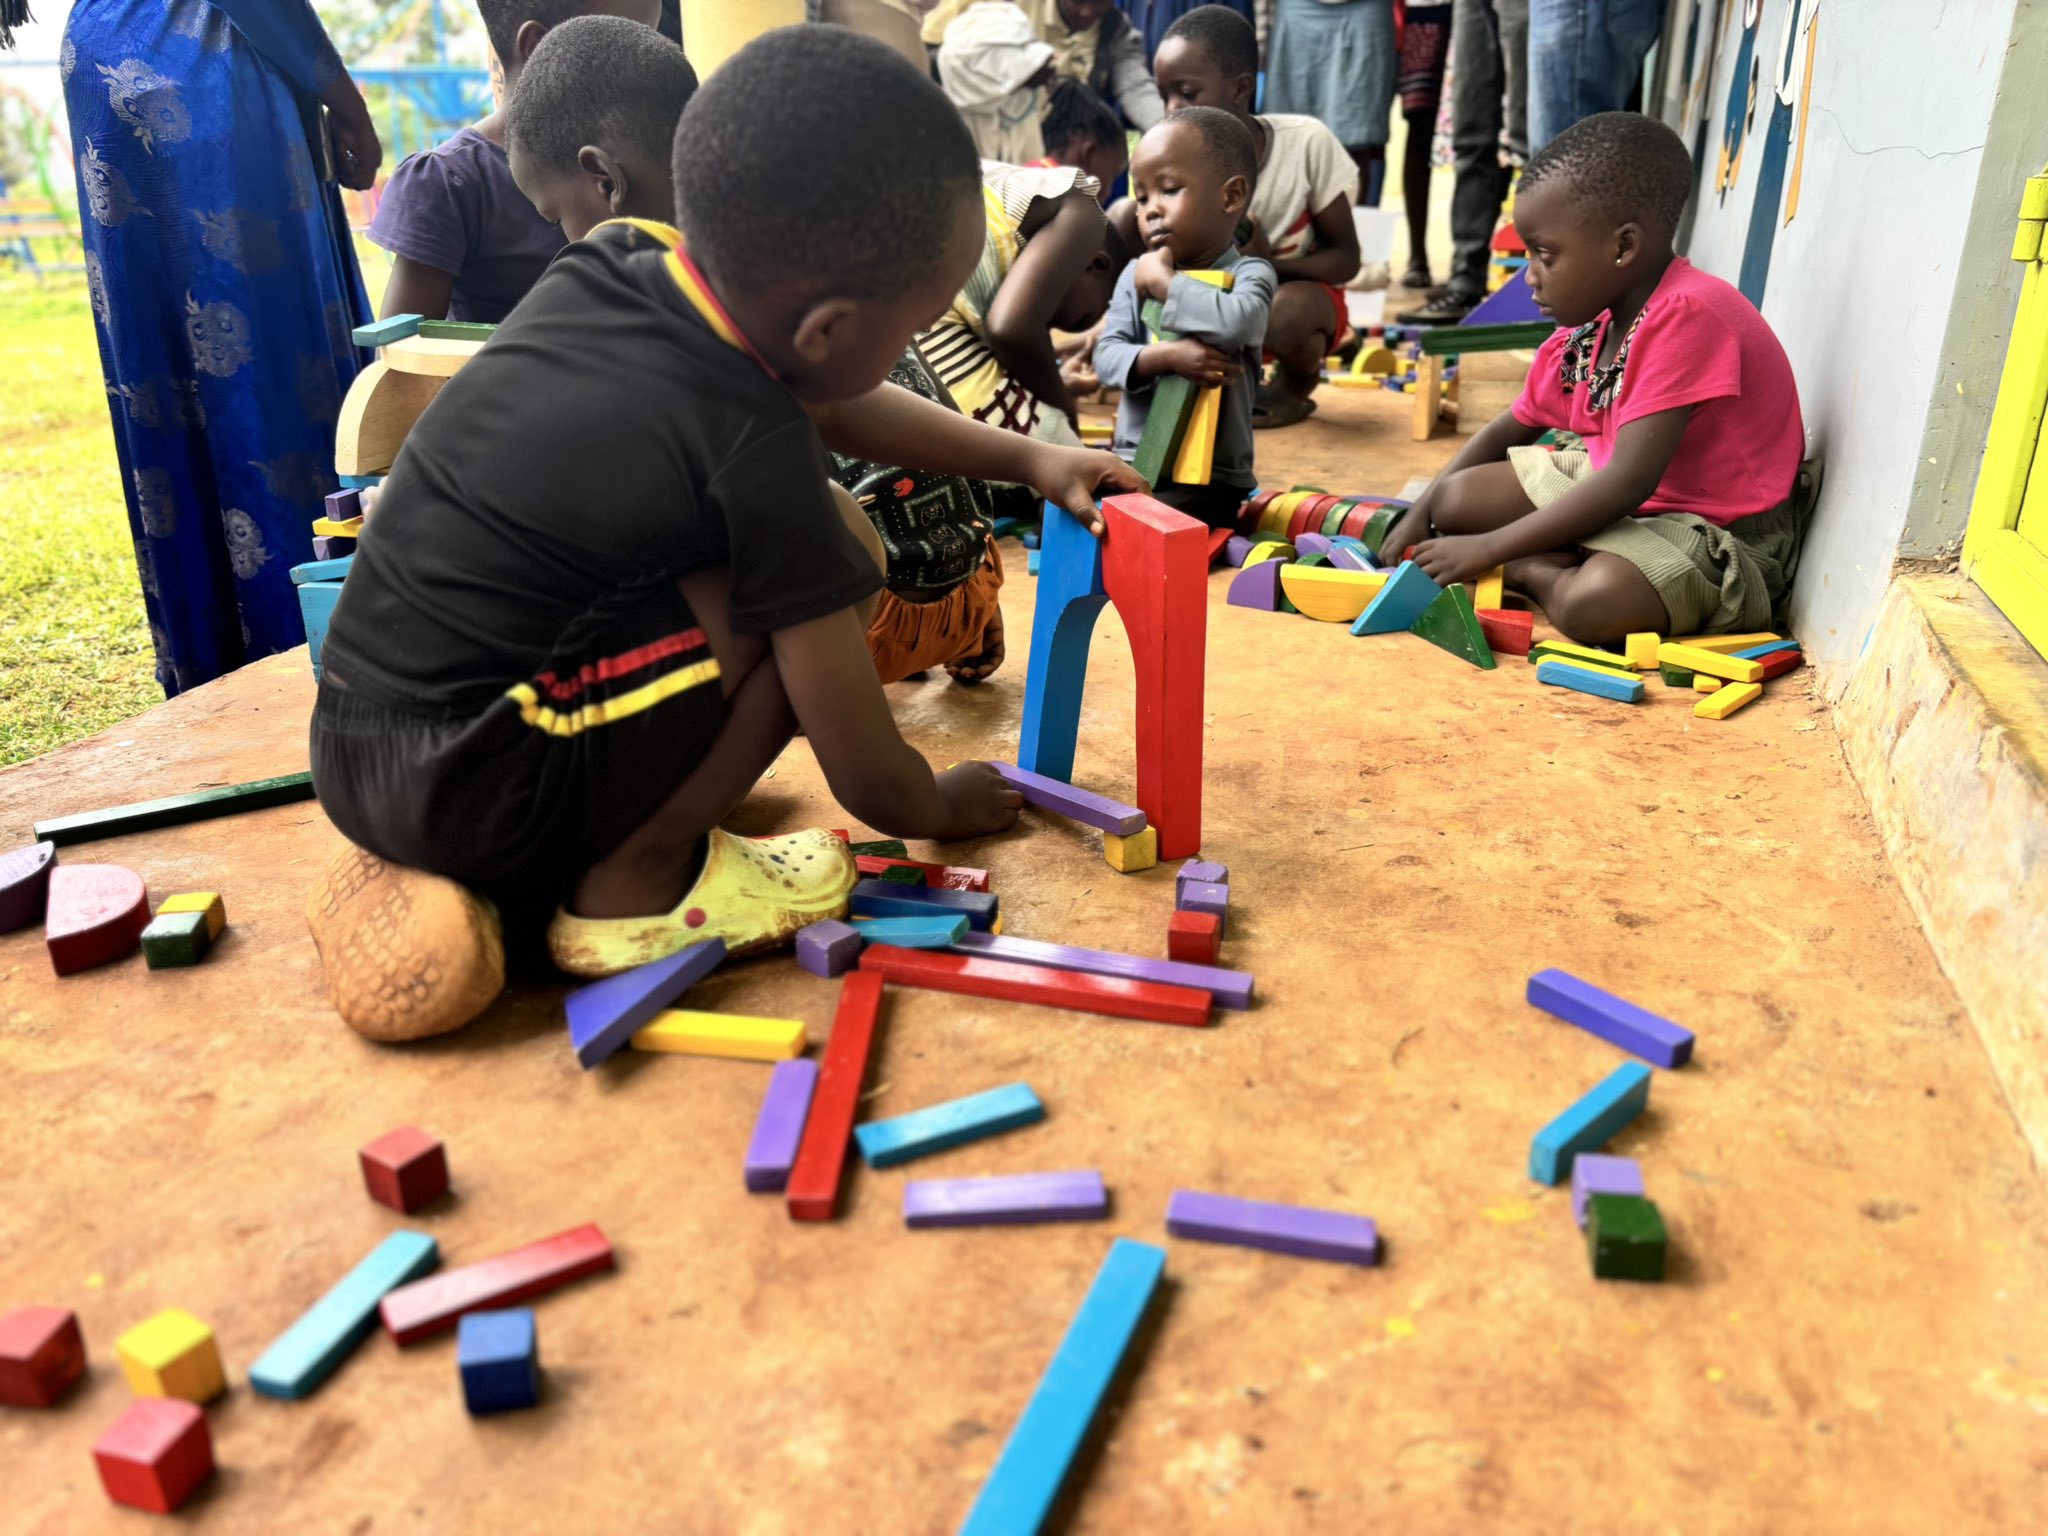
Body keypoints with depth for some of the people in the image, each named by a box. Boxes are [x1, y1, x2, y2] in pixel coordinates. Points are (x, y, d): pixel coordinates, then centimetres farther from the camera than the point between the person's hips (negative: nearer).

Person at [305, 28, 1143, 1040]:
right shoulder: (755, 451, -19)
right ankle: (636, 879, -1)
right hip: (468, 794, -8)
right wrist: (946, 807, 13)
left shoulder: (615, 265, 2)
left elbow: (819, 402, 22)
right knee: (836, 546, -9)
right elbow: (870, 783, -9)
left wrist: (1024, 457, 23)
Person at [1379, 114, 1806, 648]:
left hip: (1721, 534, -8)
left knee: (1595, 601, -37)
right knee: (1455, 499, 0)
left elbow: (1629, 480, -30)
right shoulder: (1584, 328, 2)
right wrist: (1419, 515, 5)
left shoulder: (1688, 314, -26)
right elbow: (1509, 429, 16)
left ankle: (1534, 573, -7)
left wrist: (1488, 548, -27)